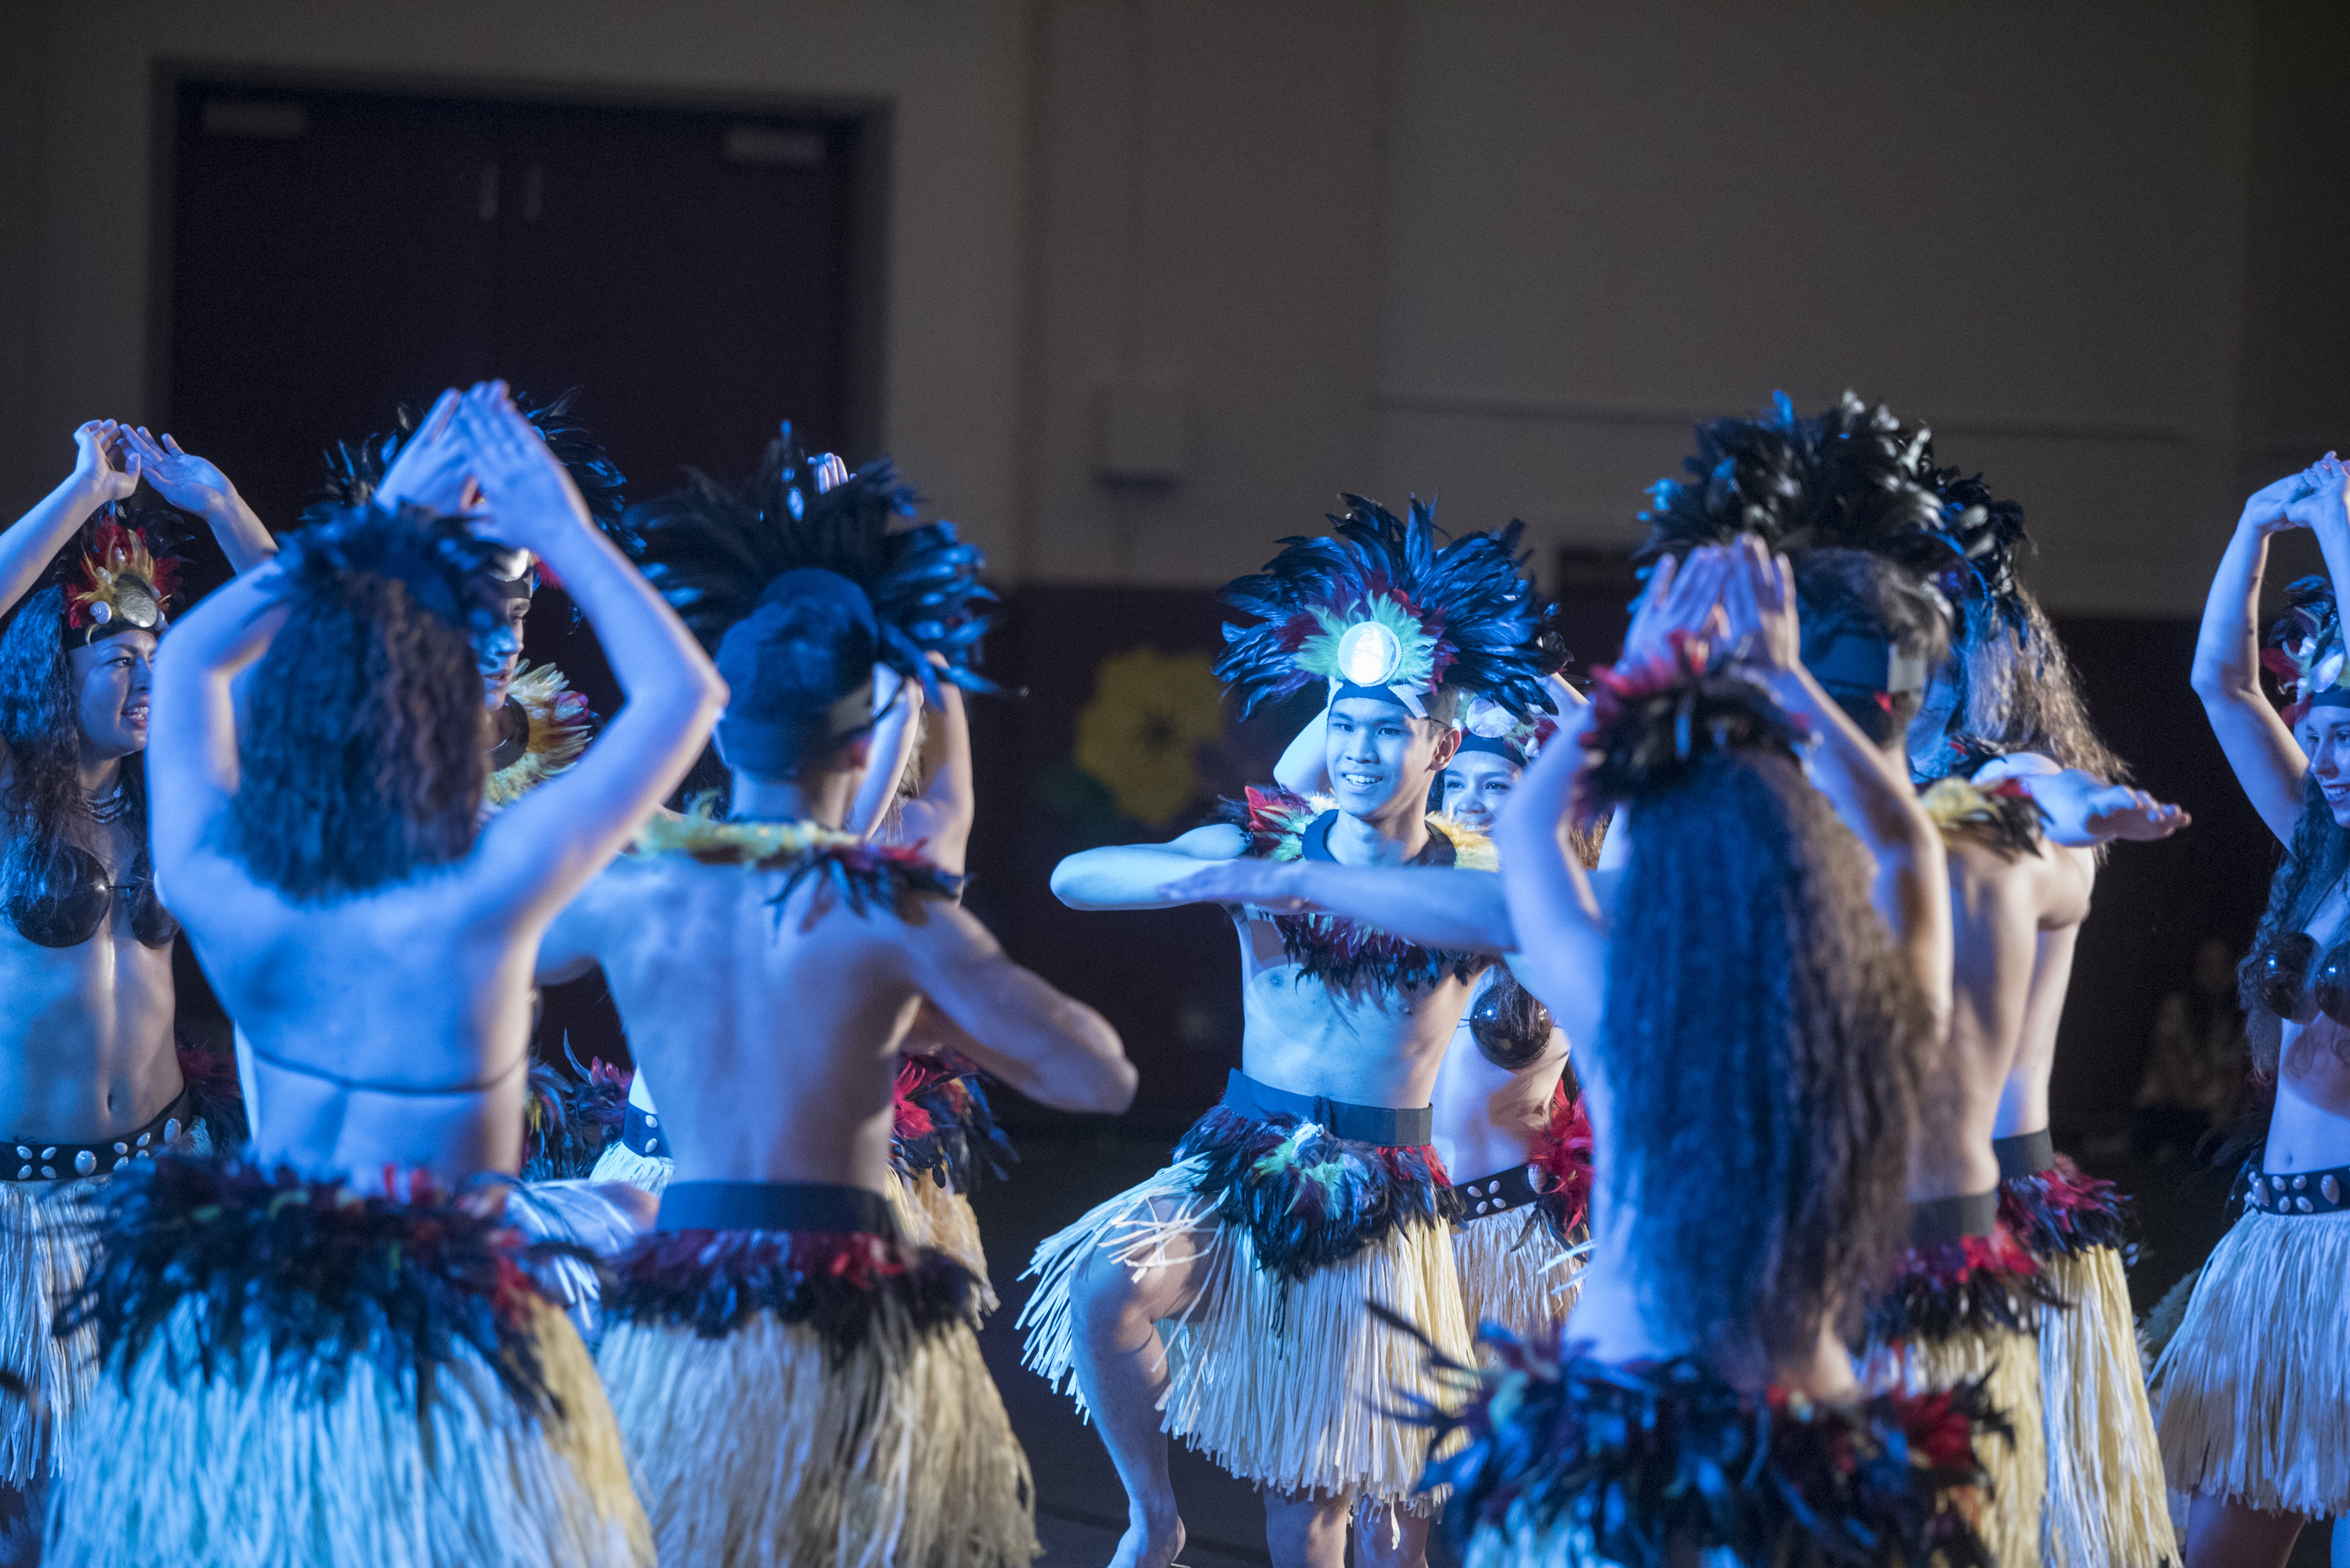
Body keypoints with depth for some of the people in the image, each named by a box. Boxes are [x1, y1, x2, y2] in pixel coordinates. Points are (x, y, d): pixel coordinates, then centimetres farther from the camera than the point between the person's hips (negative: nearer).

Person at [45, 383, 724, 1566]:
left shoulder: (214, 891, -14)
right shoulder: (480, 903, -24)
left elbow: (187, 661, 8)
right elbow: (684, 693, -12)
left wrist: (367, 532, 8)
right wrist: (566, 535, -4)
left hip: (223, 1338, 4)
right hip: (434, 1358, -4)